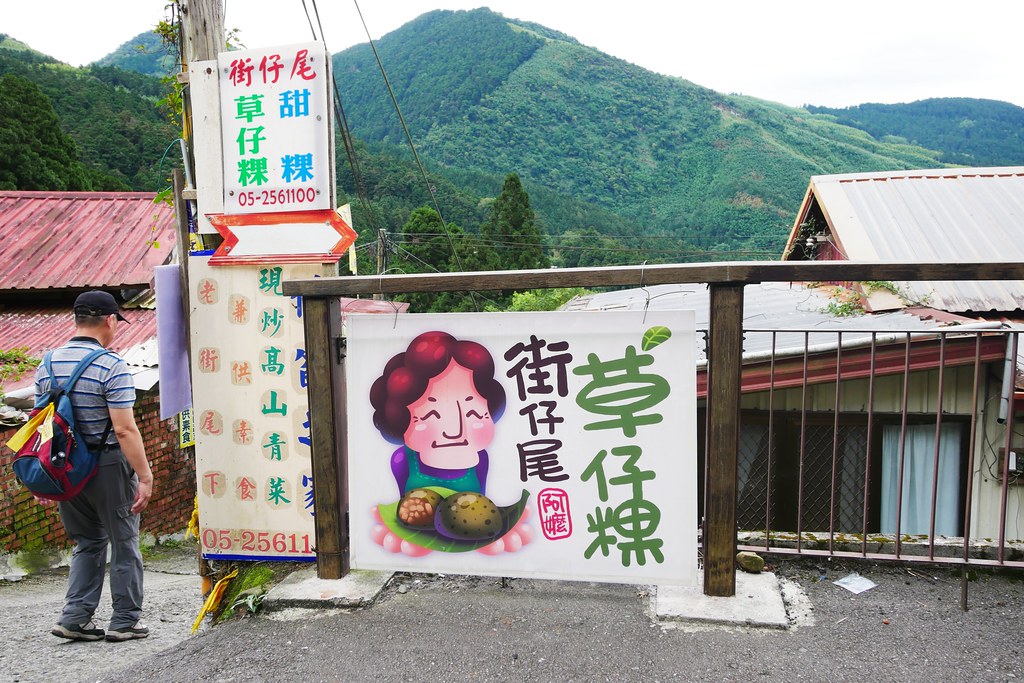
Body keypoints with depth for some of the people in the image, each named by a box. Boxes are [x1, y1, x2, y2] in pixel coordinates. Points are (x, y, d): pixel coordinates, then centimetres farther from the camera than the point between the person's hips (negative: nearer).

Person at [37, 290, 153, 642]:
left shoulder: (47, 365, 4)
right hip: (108, 466, -6)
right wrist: (145, 476, -17)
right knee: (124, 543, 9)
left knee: (87, 542, 21)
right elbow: (124, 430, -21)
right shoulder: (111, 365, -17)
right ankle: (126, 620, 17)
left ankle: (75, 617, 17)